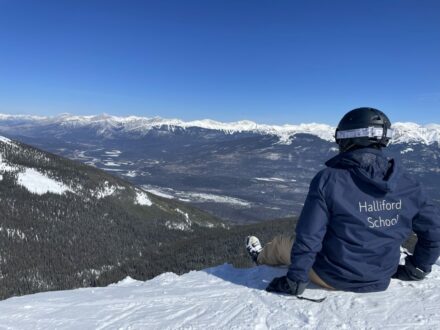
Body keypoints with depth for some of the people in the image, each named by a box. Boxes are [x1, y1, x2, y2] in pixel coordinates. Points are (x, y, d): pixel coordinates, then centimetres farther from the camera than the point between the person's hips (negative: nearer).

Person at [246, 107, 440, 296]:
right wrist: (417, 269, 15)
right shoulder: (406, 183, -9)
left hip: (333, 277, -4)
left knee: (280, 244, 21)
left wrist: (294, 281, -11)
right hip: (379, 279, 5)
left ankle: (261, 256, 54)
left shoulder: (328, 179, -23)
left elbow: (308, 238, -22)